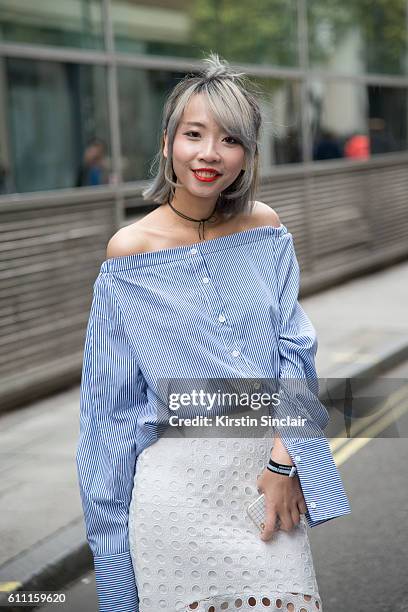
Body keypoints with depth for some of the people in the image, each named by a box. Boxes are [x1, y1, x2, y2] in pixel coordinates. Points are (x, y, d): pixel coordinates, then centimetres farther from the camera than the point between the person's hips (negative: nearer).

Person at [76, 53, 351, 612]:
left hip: (270, 466, 3)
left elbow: (293, 350, 2)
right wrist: (112, 514, 3)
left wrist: (284, 459, -9)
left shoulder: (266, 231, 0)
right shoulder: (130, 254, -7)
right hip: (180, 477, -2)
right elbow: (112, 397, -1)